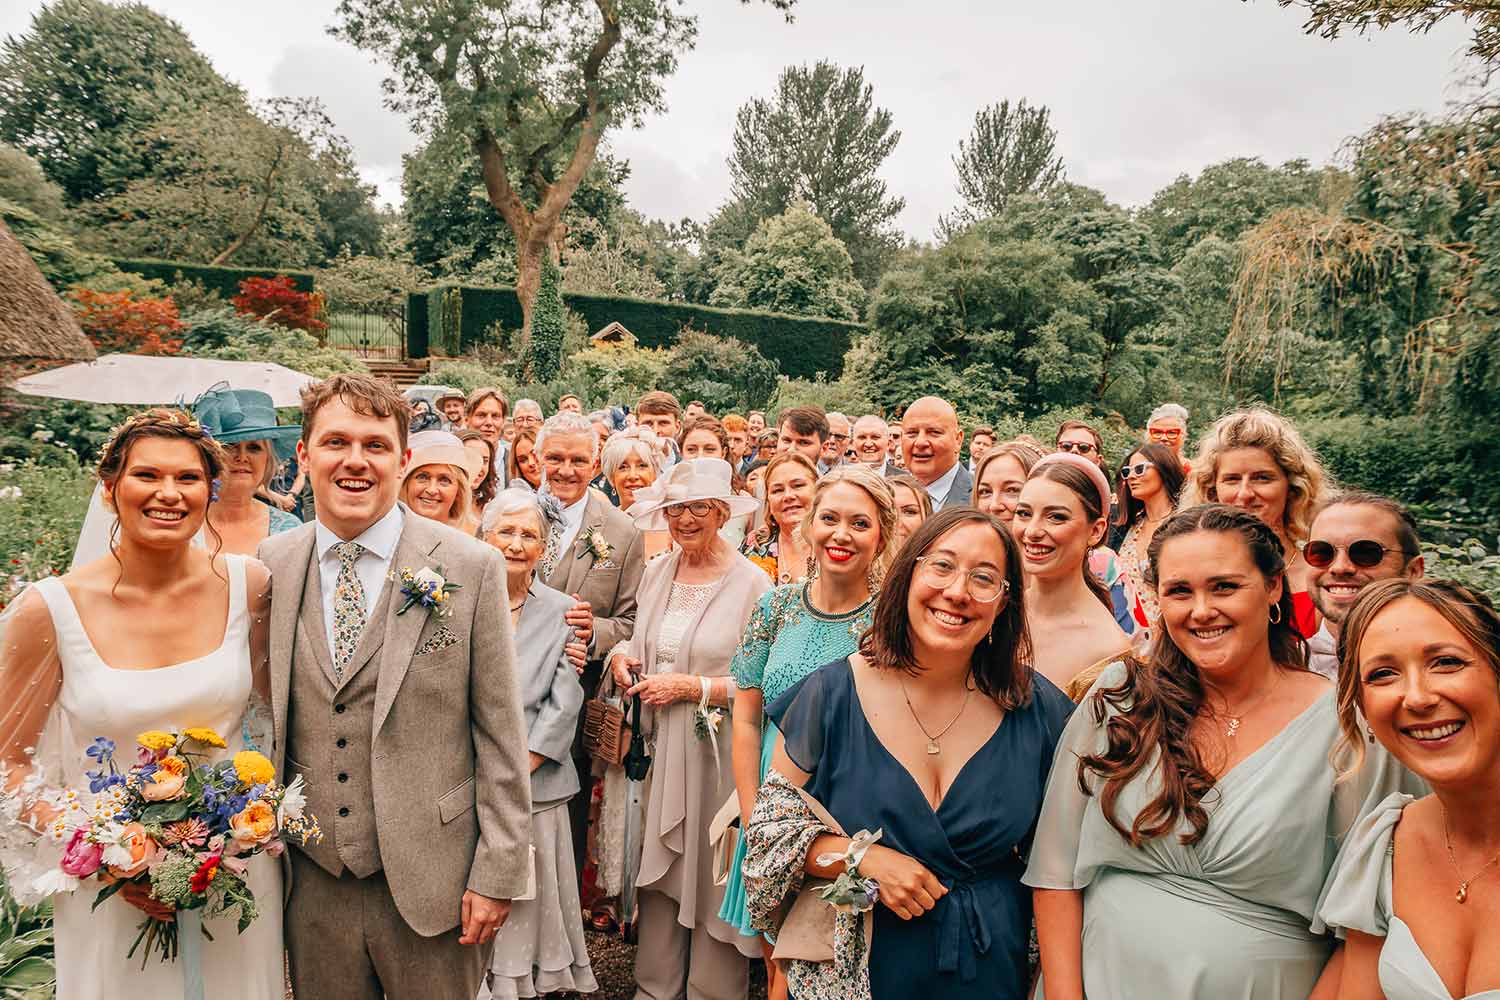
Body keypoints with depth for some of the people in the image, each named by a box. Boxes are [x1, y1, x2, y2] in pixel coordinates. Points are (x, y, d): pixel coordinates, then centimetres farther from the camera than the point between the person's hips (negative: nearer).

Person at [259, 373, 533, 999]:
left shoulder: (471, 567, -11)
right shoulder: (268, 567, -1)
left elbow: (500, 732, -8)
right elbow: (259, 716, 10)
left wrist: (498, 873, -8)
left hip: (429, 878, -3)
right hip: (311, 882, 3)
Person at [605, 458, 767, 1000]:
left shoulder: (753, 584, -11)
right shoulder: (655, 573, 6)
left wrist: (692, 687, -16)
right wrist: (623, 653, -2)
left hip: (719, 752, -4)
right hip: (661, 751, 5)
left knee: (715, 875, 7)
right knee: (659, 876, 13)